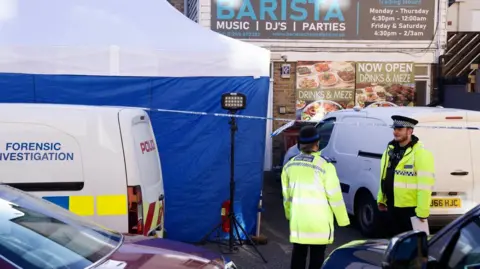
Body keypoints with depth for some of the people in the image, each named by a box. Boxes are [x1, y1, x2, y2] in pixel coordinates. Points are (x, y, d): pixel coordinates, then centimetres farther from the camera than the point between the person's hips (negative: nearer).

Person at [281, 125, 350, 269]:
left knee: (298, 254, 15)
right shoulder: (324, 165, -14)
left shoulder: (290, 164, 4)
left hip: (298, 219, 5)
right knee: (317, 257, 5)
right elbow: (335, 196, -11)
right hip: (319, 220, -5)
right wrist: (343, 219, -1)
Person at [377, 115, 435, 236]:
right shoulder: (390, 149, 10)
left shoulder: (420, 153, -17)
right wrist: (381, 199, 19)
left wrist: (422, 211, -23)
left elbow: (425, 185, -21)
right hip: (392, 205, 8)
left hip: (410, 208, -8)